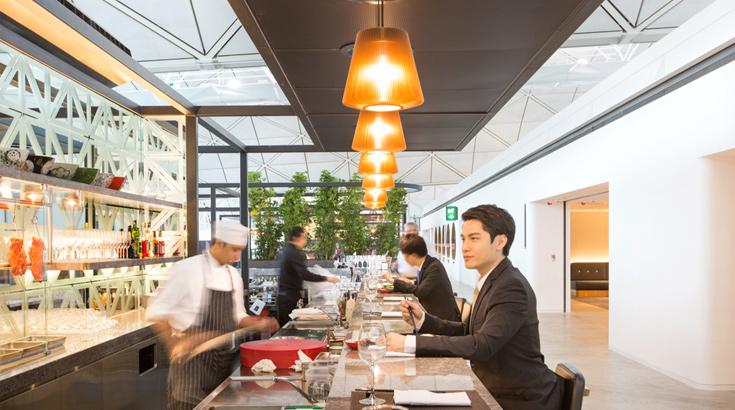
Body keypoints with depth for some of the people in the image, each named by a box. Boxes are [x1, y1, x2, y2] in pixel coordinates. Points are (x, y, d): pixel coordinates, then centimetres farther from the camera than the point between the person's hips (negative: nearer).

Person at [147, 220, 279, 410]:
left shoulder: (234, 275, 8)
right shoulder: (187, 269, -11)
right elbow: (157, 311, -10)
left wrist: (257, 324, -2)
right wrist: (175, 344, -20)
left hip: (225, 358, 6)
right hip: (193, 357, -6)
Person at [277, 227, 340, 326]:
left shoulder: (287, 251, 14)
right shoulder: (294, 253, -18)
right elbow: (305, 275, -27)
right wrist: (326, 278, -24)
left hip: (284, 296, 10)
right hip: (290, 297, -10)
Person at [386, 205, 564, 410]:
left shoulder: (512, 287, -23)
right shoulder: (492, 281, 5)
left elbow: (482, 345, -33)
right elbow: (468, 330, 12)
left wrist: (410, 344, -34)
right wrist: (422, 319, -3)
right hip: (496, 391, 7)